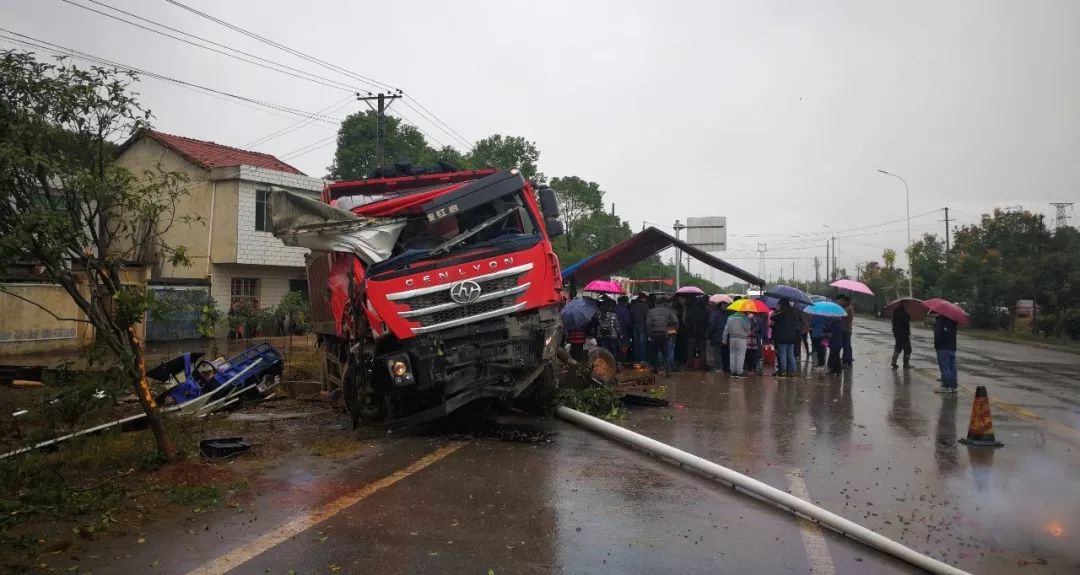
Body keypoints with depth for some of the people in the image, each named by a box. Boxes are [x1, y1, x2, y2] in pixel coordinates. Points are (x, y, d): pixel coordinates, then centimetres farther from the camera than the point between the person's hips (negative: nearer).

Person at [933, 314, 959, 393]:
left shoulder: (940, 319, -16)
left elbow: (938, 333, -20)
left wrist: (936, 346, -13)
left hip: (943, 348, -8)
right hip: (952, 347, 8)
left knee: (944, 367, -5)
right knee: (952, 367, 12)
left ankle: (947, 386, -6)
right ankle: (953, 386, 16)